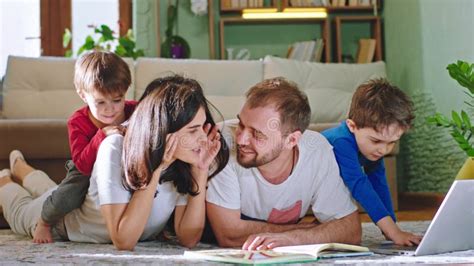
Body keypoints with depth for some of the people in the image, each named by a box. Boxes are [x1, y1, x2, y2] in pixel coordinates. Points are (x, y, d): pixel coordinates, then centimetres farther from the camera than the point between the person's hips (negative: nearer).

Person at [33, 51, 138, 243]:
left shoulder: (136, 112, -21)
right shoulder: (78, 123, -24)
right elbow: (83, 165, -33)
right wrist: (102, 135, -46)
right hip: (87, 173, -2)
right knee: (65, 198, -26)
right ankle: (44, 223, 8)